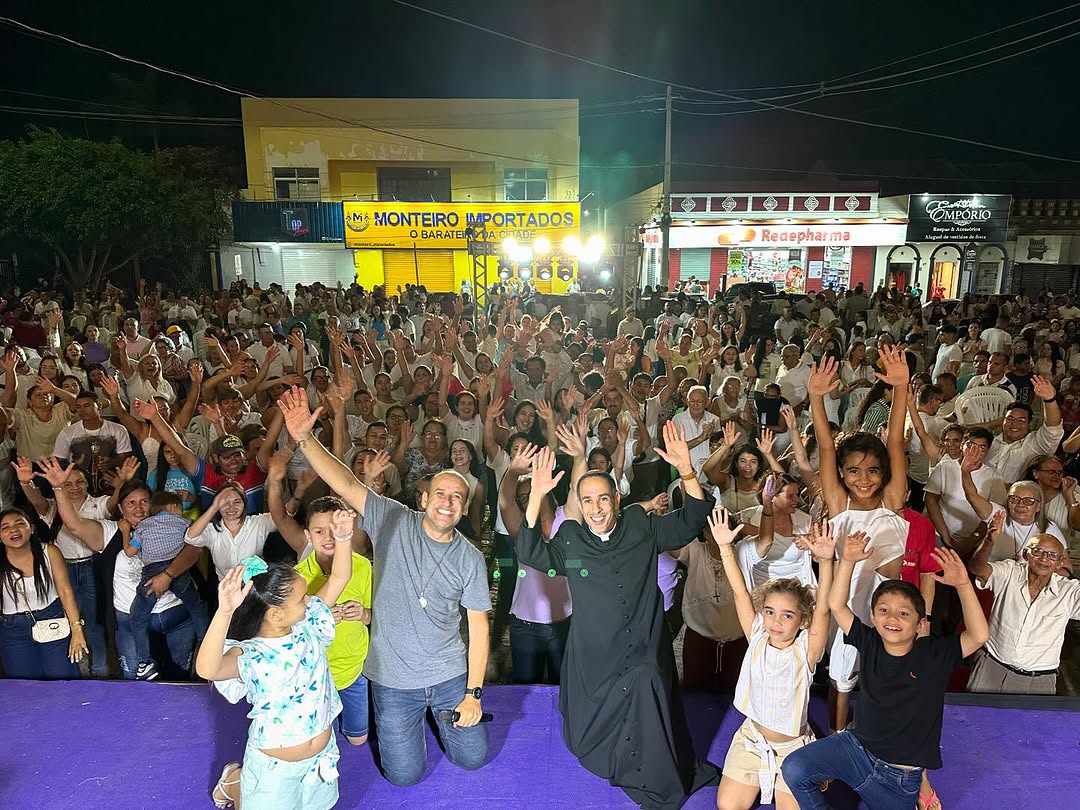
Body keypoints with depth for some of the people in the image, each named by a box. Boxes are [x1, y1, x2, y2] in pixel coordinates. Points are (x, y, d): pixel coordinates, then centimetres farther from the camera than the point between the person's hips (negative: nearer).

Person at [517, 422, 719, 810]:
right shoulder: (570, 540, -3)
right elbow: (529, 553, -15)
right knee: (586, 744, 12)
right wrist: (536, 497, -26)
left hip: (645, 655, -1)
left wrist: (686, 470, -22)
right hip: (593, 659, 1)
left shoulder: (642, 528, -3)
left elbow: (693, 519, -5)